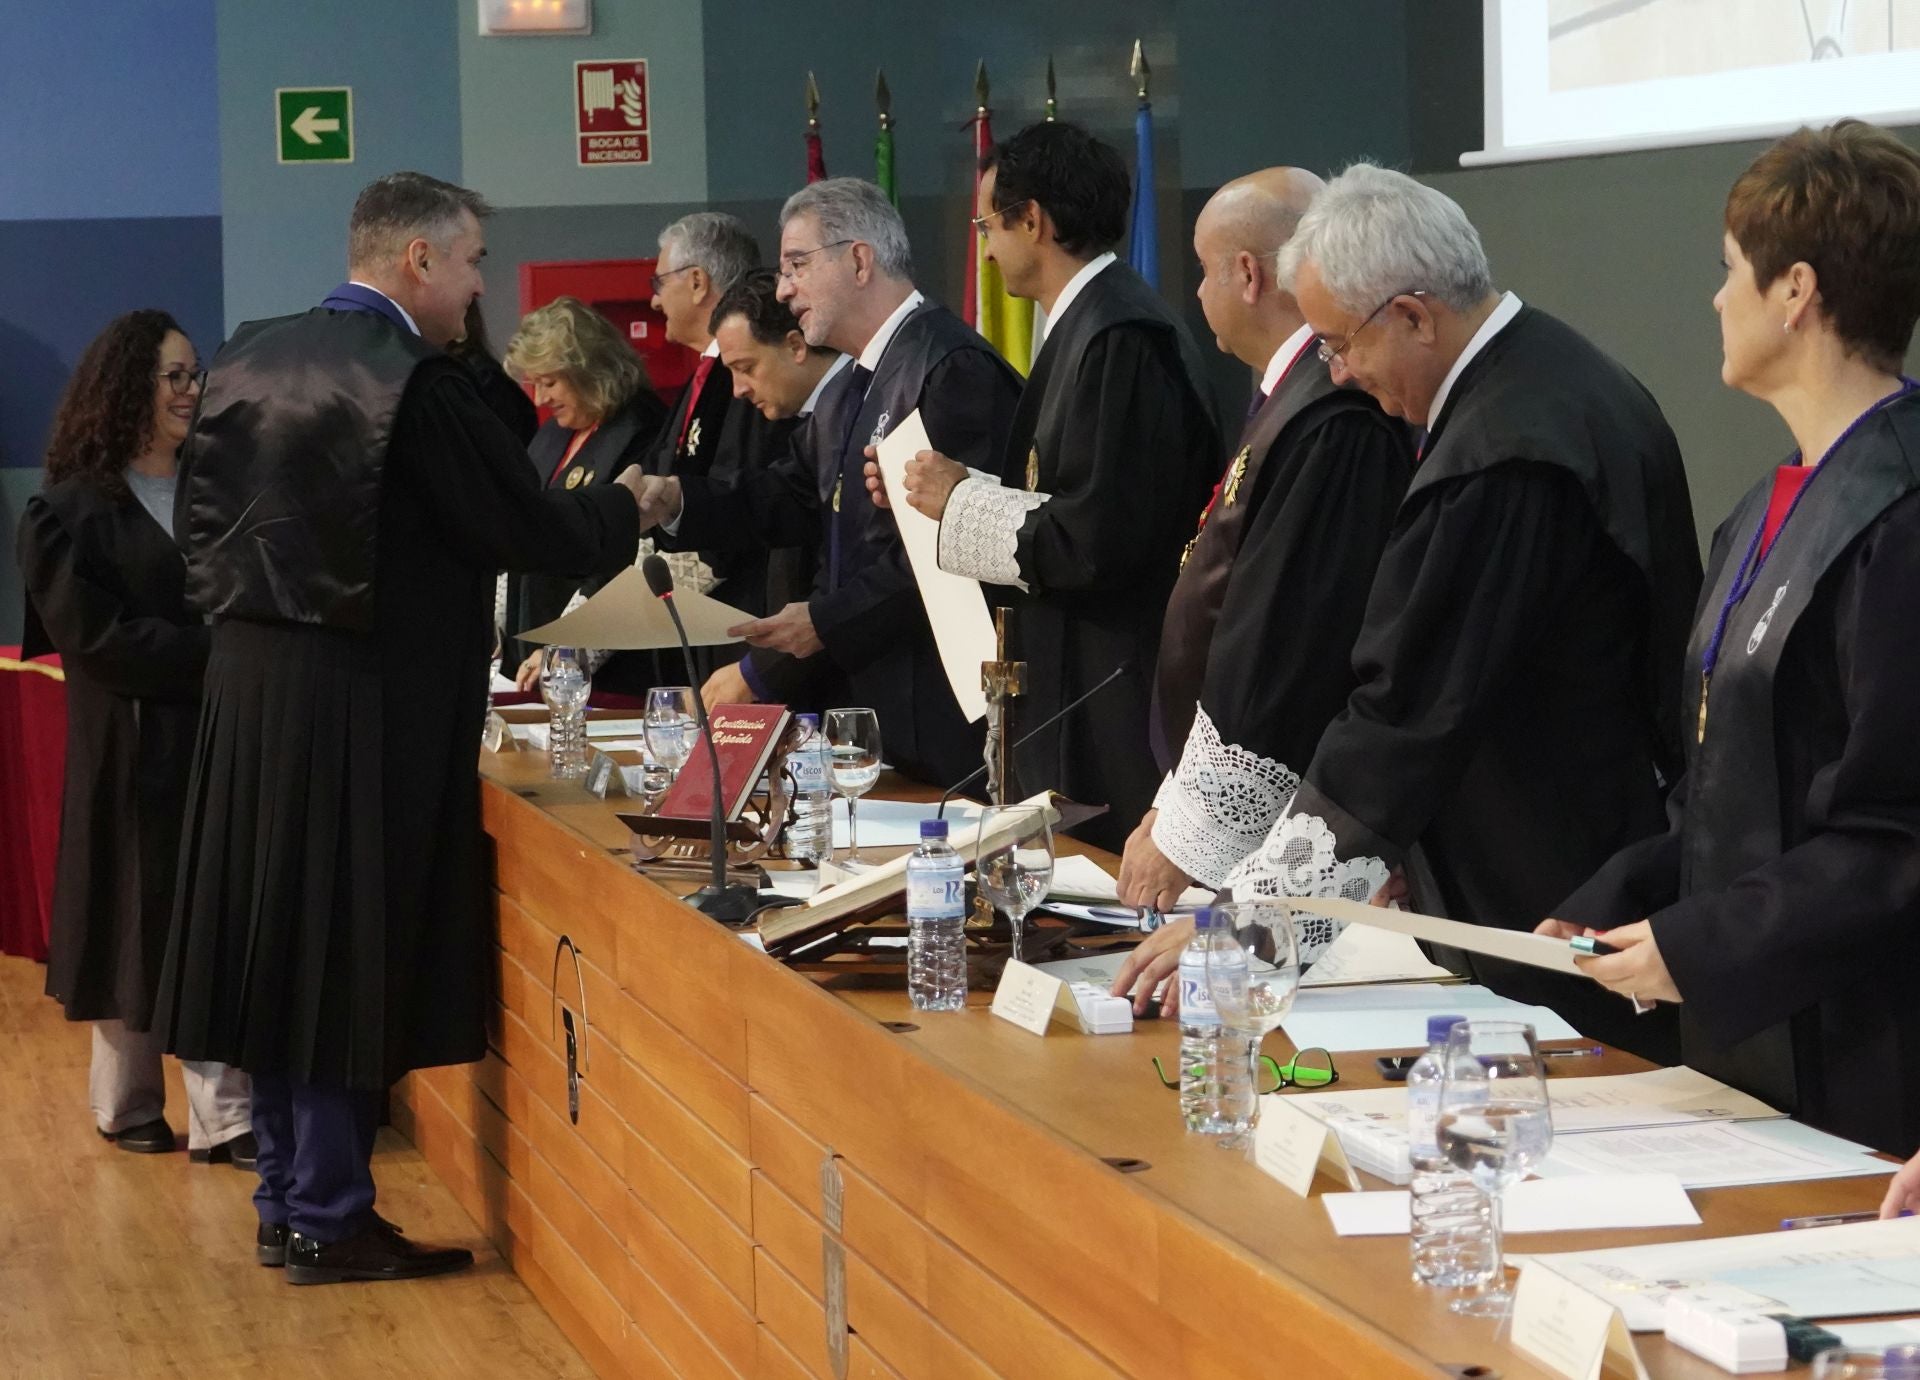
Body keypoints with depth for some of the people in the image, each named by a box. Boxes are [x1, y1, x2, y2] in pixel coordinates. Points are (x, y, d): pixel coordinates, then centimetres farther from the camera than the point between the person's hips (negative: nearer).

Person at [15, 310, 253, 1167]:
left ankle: (222, 1117, 4)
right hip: (133, 751, -4)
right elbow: (96, 636, -13)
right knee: (138, 922, 4)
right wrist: (217, 656, -19)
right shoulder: (68, 512, -4)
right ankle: (128, 1104, 15)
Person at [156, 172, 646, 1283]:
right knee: (353, 952, 0)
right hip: (369, 710, -8)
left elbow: (205, 526, 15)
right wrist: (627, 506, 4)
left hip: (253, 691, 8)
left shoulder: (250, 359, 7)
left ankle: (289, 1200, 22)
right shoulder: (415, 382, -17)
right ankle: (331, 1222, 7)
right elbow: (538, 533, -14)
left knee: (285, 941, 14)